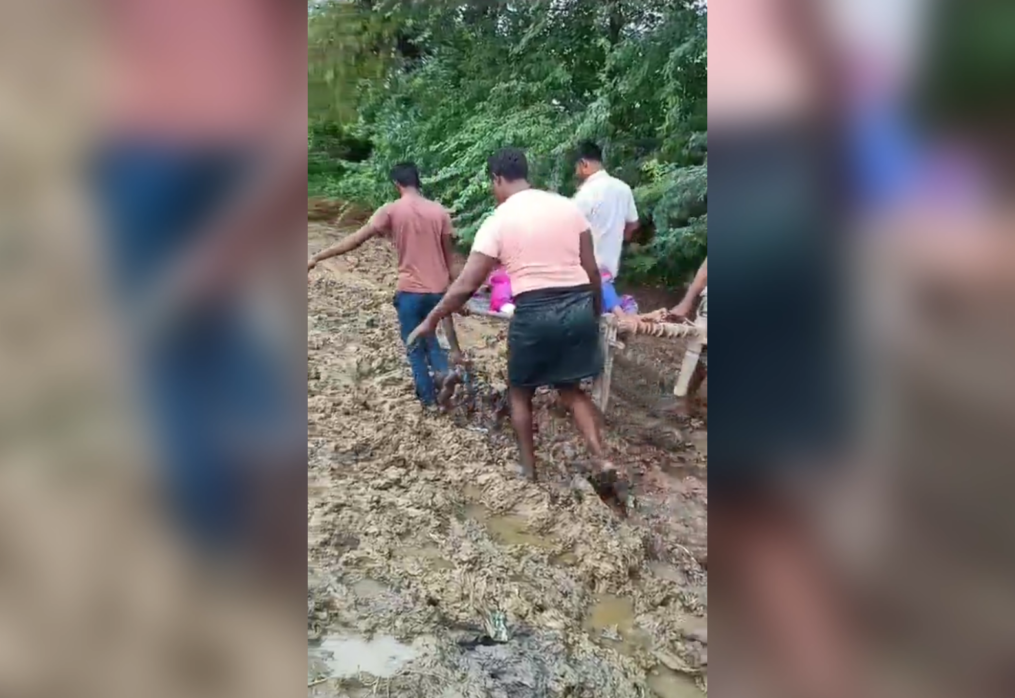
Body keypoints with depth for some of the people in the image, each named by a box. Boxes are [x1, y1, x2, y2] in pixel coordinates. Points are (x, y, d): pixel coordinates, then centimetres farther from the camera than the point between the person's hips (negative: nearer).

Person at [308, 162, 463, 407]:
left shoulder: (391, 211, -8)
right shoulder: (440, 211, 1)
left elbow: (355, 240, -11)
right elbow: (449, 256, 4)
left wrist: (317, 257, -5)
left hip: (410, 290, -3)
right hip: (437, 288, 4)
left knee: (415, 347, 13)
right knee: (428, 335, 27)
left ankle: (428, 397, 21)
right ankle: (442, 370, 5)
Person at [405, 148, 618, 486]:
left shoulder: (499, 220, -4)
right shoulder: (568, 206, 6)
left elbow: (465, 286, -6)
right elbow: (592, 271, 7)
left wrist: (431, 321, 6)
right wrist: (596, 311, 21)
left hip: (535, 313, -4)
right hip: (578, 307, 4)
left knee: (520, 392, 19)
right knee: (570, 388, 23)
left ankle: (529, 469, 27)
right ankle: (601, 458, 11)